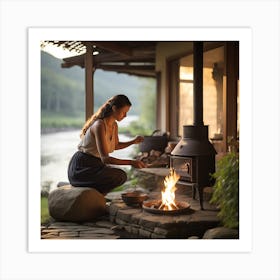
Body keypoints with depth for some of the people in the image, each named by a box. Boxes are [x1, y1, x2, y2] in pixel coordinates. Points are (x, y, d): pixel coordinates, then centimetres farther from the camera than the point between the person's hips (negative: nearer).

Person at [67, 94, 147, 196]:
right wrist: (131, 162, -30)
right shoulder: (100, 125, -23)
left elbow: (116, 145, 25)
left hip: (95, 164, 10)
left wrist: (133, 141, 9)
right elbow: (105, 158, -28)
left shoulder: (114, 125, 4)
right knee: (119, 176, -23)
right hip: (81, 167, -9)